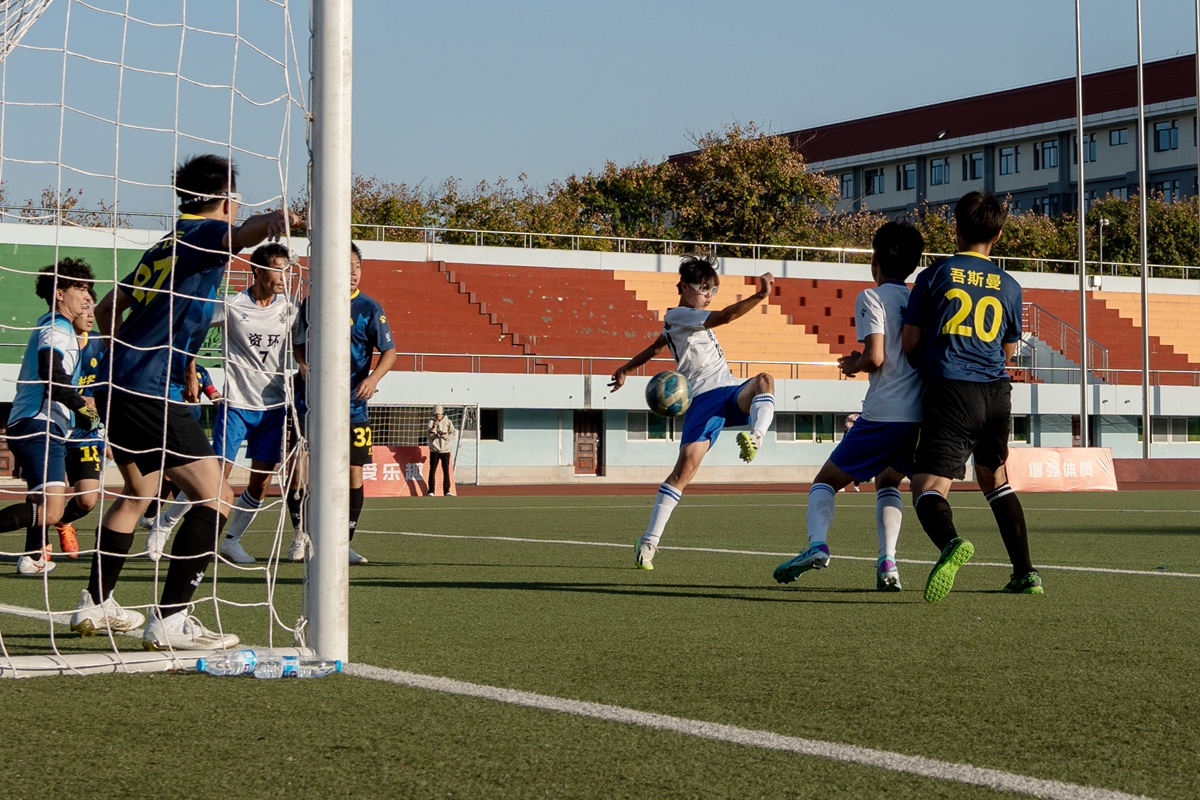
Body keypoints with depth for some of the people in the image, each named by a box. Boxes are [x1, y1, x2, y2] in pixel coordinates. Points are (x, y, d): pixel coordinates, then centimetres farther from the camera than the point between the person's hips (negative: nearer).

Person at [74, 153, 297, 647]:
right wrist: (271, 220, -49)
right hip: (151, 391, -10)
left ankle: (94, 606, 32)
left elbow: (107, 309, 26)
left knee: (138, 492, 26)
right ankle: (169, 622, -16)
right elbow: (239, 235, -30)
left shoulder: (165, 244, 20)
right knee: (214, 498, -11)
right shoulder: (203, 233, -4)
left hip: (120, 382, 10)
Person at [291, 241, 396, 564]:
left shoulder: (369, 308, -3)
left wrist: (374, 377, -18)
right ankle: (301, 532, 19)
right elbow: (298, 343, 16)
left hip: (352, 405, -1)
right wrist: (302, 365, -5)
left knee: (354, 473, -2)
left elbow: (390, 351, -1)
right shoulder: (312, 304, 3)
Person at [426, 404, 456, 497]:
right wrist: (433, 428, -20)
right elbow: (429, 436, -4)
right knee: (432, 470, -2)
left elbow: (453, 434, 2)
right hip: (434, 450, -1)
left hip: (445, 450, 1)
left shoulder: (448, 422, 4)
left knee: (446, 470, 3)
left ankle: (446, 491, 7)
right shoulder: (431, 421, 2)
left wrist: (445, 436, -14)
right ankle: (431, 491, 1)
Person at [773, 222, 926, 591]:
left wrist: (853, 364, 9)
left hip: (885, 414, -6)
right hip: (921, 417, 6)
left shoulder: (872, 297, -2)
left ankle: (817, 545, -18)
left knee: (827, 480, 8)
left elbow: (875, 356, -13)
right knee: (888, 482, 27)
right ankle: (887, 564, 7)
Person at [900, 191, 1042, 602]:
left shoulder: (935, 276, 4)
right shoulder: (1009, 286, 13)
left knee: (929, 487, -11)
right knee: (995, 479, 26)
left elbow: (910, 343, 5)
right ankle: (1025, 573, 24)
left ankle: (951, 543, -44)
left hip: (950, 391, -4)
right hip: (996, 394, 4)